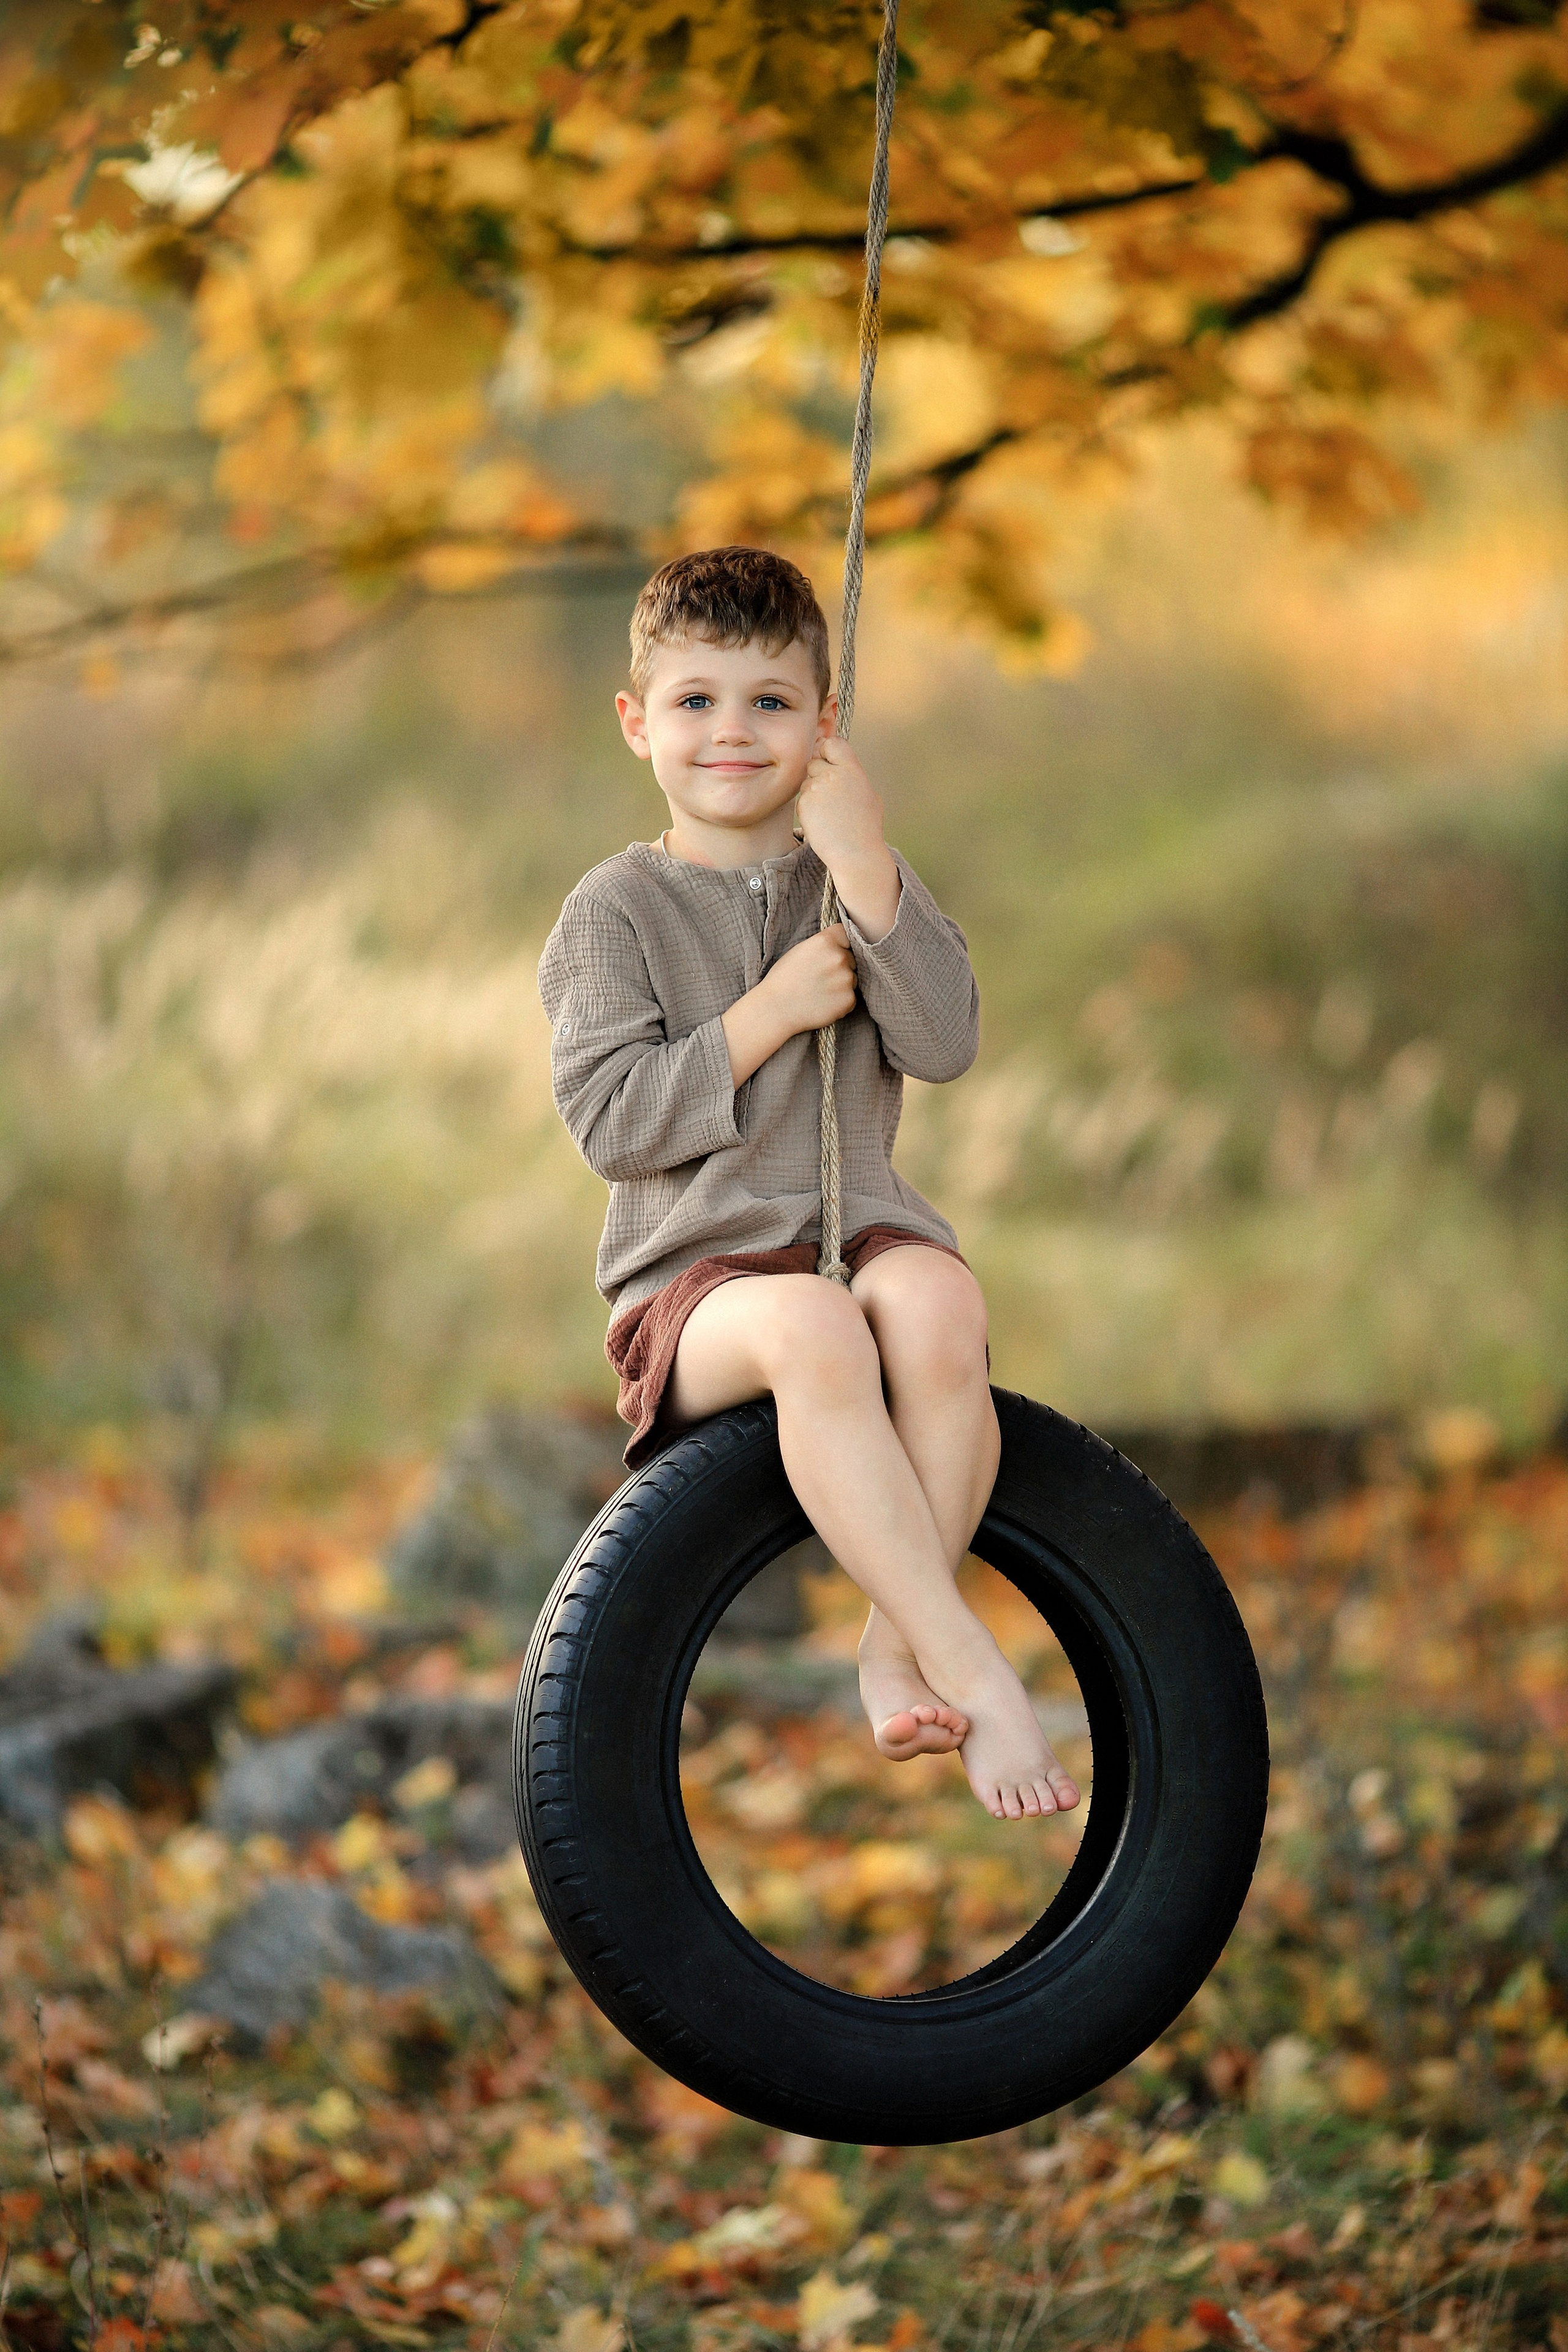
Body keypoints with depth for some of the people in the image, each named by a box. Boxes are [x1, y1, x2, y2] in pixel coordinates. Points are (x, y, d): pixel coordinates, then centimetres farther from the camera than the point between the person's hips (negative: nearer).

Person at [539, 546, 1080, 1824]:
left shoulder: (862, 879, 14)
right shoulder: (618, 910, 5)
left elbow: (946, 1044, -3)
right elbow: (610, 1121, -6)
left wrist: (866, 871, -11)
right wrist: (768, 1013, -11)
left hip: (865, 1224, 3)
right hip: (698, 1270, -3)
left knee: (936, 1307, -35)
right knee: (812, 1331, -38)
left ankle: (896, 1649, -25)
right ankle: (973, 1671, -39)